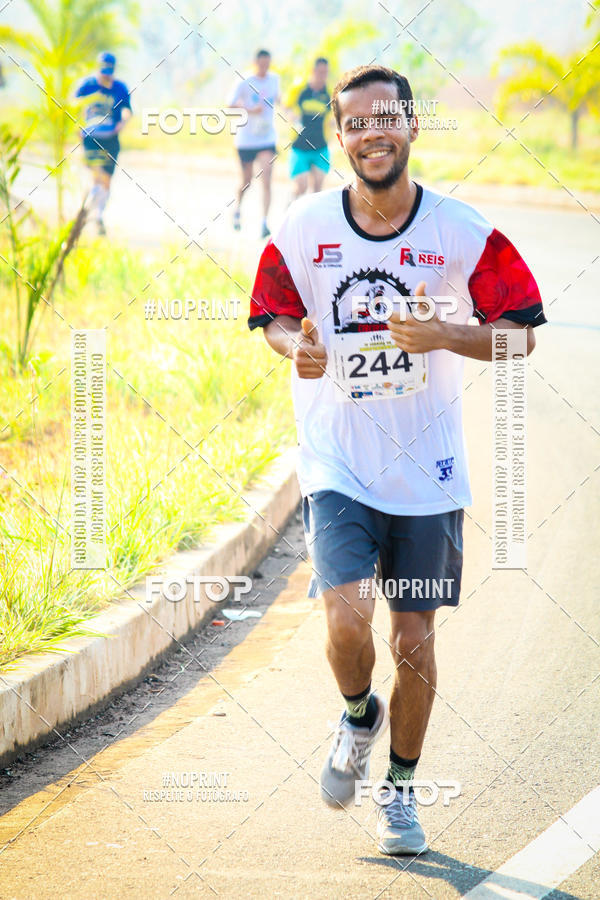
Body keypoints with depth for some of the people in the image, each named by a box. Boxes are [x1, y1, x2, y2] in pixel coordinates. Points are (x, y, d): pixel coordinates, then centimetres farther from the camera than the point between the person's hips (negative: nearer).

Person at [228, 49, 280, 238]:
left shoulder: (274, 79, 5)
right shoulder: (245, 83, -6)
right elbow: (231, 105, -6)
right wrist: (250, 111, -19)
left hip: (267, 139, 2)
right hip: (246, 139, -2)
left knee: (266, 180, -14)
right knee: (247, 181, 10)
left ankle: (264, 223, -17)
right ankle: (237, 207, 42)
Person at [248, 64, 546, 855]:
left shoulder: (464, 233, -7)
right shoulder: (304, 227, -5)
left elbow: (520, 334, -1)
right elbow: (273, 315, 10)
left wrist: (446, 335, -20)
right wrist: (297, 348, -14)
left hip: (427, 470, 0)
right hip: (337, 463, 0)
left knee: (414, 639, 6)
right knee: (347, 621, -18)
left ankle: (401, 790, 28)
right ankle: (359, 716, 17)